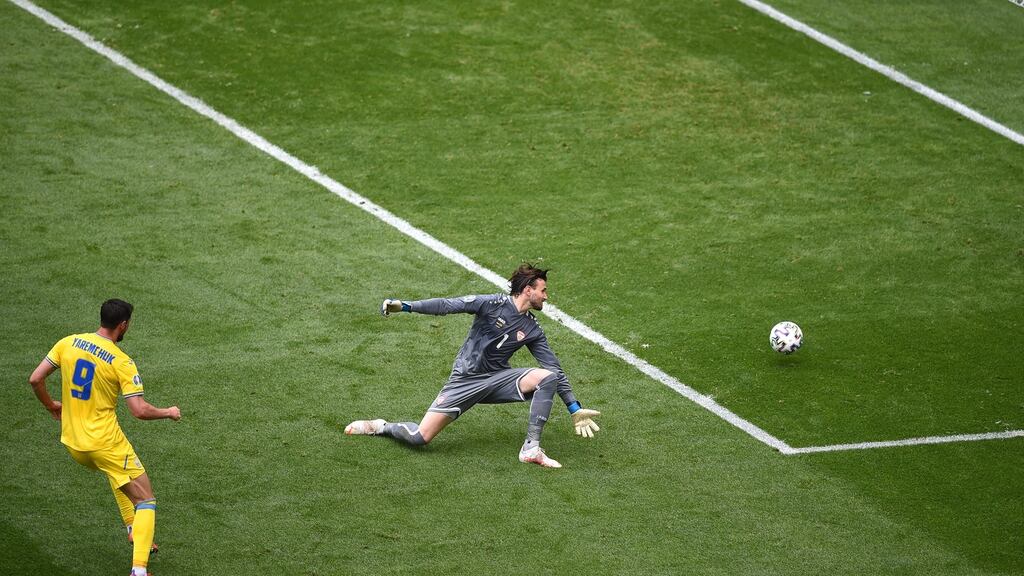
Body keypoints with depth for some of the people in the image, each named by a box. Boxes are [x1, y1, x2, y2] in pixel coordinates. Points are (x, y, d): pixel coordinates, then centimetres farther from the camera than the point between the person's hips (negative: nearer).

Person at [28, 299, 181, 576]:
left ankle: (133, 532, 31)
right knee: (145, 501, 1)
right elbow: (140, 410, -18)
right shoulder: (122, 362, -15)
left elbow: (35, 379, 1)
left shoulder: (68, 343, -1)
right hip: (105, 443, -6)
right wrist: (169, 413, 1)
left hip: (72, 443, 6)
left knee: (117, 472, 36)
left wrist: (51, 405, 19)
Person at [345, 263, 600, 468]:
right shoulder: (494, 304, -9)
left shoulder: (533, 331, 5)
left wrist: (575, 409, 6)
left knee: (548, 376, -21)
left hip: (498, 380, 4)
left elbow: (556, 370, 9)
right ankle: (381, 427, 17)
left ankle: (531, 448, -20)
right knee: (419, 437, -16)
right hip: (465, 380, -4)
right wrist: (405, 306, -24)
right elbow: (448, 305, -15)